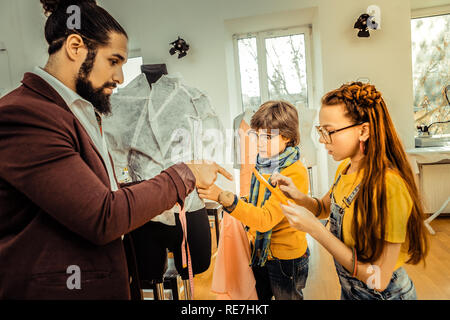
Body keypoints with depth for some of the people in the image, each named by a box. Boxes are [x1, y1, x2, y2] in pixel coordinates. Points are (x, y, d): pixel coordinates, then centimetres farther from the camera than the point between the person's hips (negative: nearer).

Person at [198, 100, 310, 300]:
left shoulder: (296, 173, -24)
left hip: (286, 258, -6)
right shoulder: (261, 165, -1)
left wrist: (225, 198, -43)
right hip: (259, 252, 6)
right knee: (258, 296, 22)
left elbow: (266, 218, -33)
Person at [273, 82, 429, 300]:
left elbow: (378, 278, -28)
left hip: (386, 293, -6)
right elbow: (325, 209, 8)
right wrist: (299, 197, -13)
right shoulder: (346, 167, -7)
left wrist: (315, 229, -32)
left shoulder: (389, 186, -31)